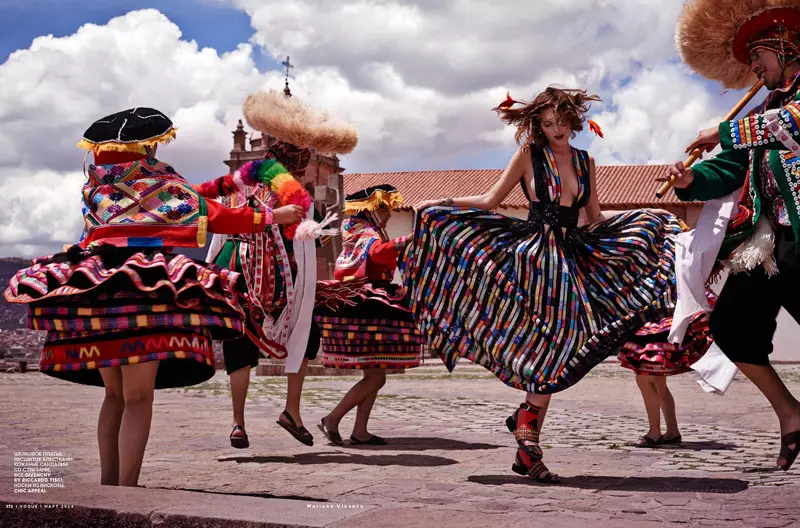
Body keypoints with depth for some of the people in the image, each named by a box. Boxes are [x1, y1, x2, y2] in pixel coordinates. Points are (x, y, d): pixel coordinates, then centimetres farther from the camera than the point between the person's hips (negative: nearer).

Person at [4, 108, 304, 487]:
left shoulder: (95, 186, 15)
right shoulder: (162, 185, 2)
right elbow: (216, 217, 3)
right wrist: (272, 215, 13)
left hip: (93, 292, 5)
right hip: (145, 293, -5)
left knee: (114, 395, 17)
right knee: (138, 398, -4)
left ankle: (108, 485, 18)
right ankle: (126, 490, -9)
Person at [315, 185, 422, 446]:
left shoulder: (367, 233, 21)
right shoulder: (365, 234, -10)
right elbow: (379, 252, -34)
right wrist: (407, 241, -47)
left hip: (368, 312, 10)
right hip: (366, 312, -10)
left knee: (374, 376, 11)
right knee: (376, 377, -10)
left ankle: (360, 431, 12)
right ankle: (332, 419, -5)